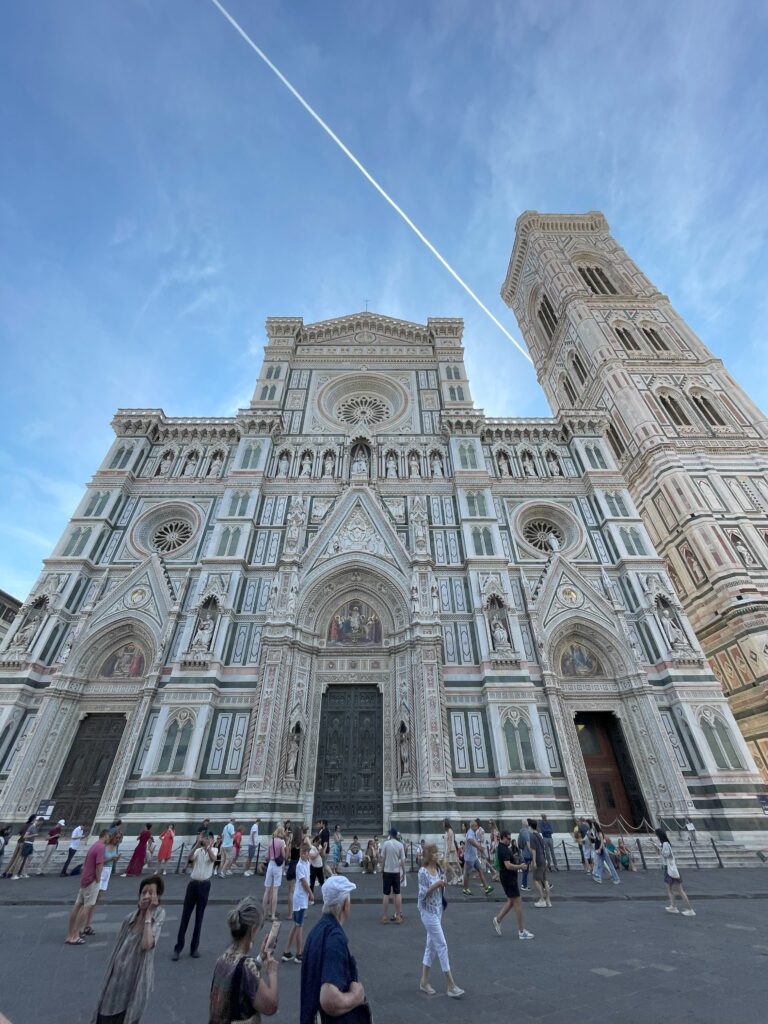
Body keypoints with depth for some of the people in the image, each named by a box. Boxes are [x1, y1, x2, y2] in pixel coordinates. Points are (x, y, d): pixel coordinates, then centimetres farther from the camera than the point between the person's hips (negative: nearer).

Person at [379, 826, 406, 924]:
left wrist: (382, 870, 8)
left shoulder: (385, 844, -8)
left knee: (386, 894, 8)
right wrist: (404, 871, 6)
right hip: (397, 871, 1)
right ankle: (398, 916, 15)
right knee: (397, 894, 11)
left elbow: (382, 859, -4)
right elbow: (402, 860, -5)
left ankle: (385, 917, 11)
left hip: (387, 871, -1)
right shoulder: (400, 845, -6)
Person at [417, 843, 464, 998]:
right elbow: (422, 894, -19)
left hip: (438, 910, 7)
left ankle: (424, 981, 29)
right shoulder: (423, 872, -20)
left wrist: (442, 885, -8)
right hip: (428, 911, -7)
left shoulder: (438, 869, 2)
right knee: (442, 945, -1)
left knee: (431, 945, 15)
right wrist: (435, 885, -30)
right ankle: (450, 984, 11)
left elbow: (439, 891, 13)